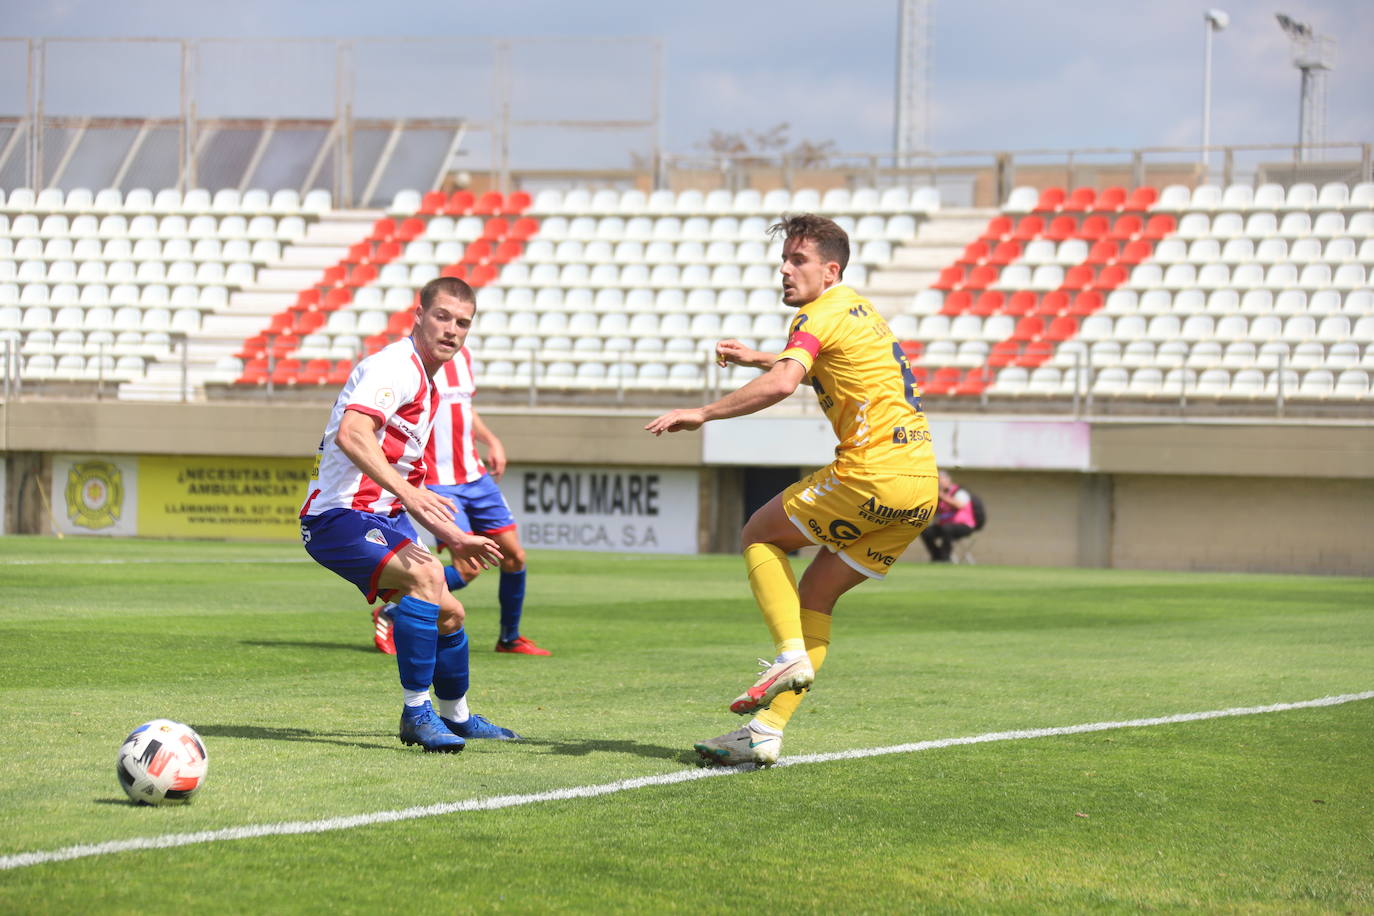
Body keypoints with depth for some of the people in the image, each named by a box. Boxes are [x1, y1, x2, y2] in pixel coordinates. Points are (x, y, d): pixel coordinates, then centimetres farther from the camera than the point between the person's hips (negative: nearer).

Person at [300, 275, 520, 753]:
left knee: (447, 613, 17)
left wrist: (453, 536, 28)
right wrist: (405, 491, -43)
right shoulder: (395, 367, -15)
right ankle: (416, 713, -26)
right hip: (341, 516, -10)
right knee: (426, 575, -32)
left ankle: (457, 718, 39)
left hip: (381, 517, 10)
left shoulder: (426, 383, 17)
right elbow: (351, 434, -33)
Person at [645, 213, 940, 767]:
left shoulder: (821, 314, -7)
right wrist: (752, 358, 44)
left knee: (760, 535, 9)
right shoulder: (857, 311, 23)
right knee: (816, 594, 11)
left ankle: (790, 655, -7)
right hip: (921, 487, 9)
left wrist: (702, 414, -22)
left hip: (874, 474, -9)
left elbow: (781, 383, -26)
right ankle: (767, 732, 5)